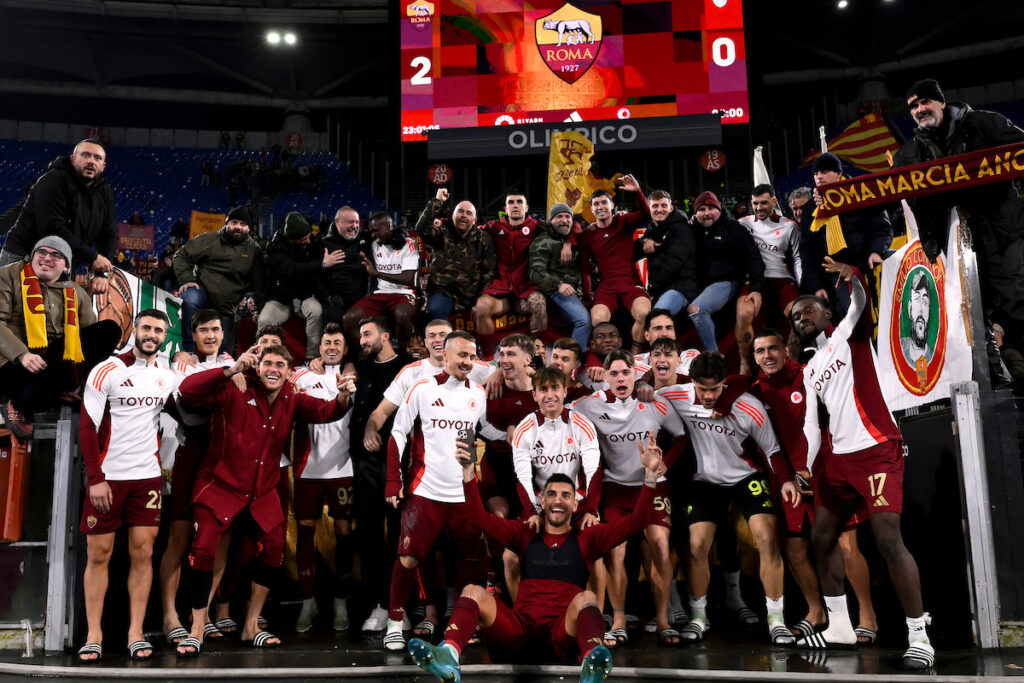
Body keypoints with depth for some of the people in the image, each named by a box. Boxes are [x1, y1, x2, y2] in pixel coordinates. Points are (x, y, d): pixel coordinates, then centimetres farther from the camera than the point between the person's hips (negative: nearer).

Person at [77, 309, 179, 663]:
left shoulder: (168, 376, 8)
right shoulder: (107, 372, -5)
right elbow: (87, 426, -7)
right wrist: (95, 478, -13)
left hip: (147, 475, 3)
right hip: (106, 476, -3)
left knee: (142, 554, 1)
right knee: (98, 554, 2)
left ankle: (136, 633, 8)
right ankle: (93, 636, 10)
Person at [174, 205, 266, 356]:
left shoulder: (254, 250, 8)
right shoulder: (209, 240, 2)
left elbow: (259, 282, 10)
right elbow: (182, 255, 5)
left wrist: (259, 308, 0)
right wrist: (186, 280, -9)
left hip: (227, 303, 3)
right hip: (204, 288, -2)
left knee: (226, 349, -3)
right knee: (190, 300, -36)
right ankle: (188, 350, -26)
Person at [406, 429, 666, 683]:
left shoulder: (587, 538, 17)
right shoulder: (526, 535, 22)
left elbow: (633, 524, 5)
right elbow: (479, 518, 14)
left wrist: (649, 475, -7)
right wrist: (468, 472, 1)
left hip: (564, 636, -2)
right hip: (521, 631, 2)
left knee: (587, 597, -30)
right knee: (473, 592, -18)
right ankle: (449, 656, -47)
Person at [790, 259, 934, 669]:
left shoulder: (848, 335, 3)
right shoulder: (809, 373, 20)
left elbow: (860, 302, -19)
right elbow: (811, 427, 18)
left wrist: (852, 276, -40)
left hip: (876, 450, -8)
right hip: (839, 458, 8)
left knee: (888, 538, -19)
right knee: (822, 537, 11)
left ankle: (919, 636, -11)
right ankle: (839, 626, 24)